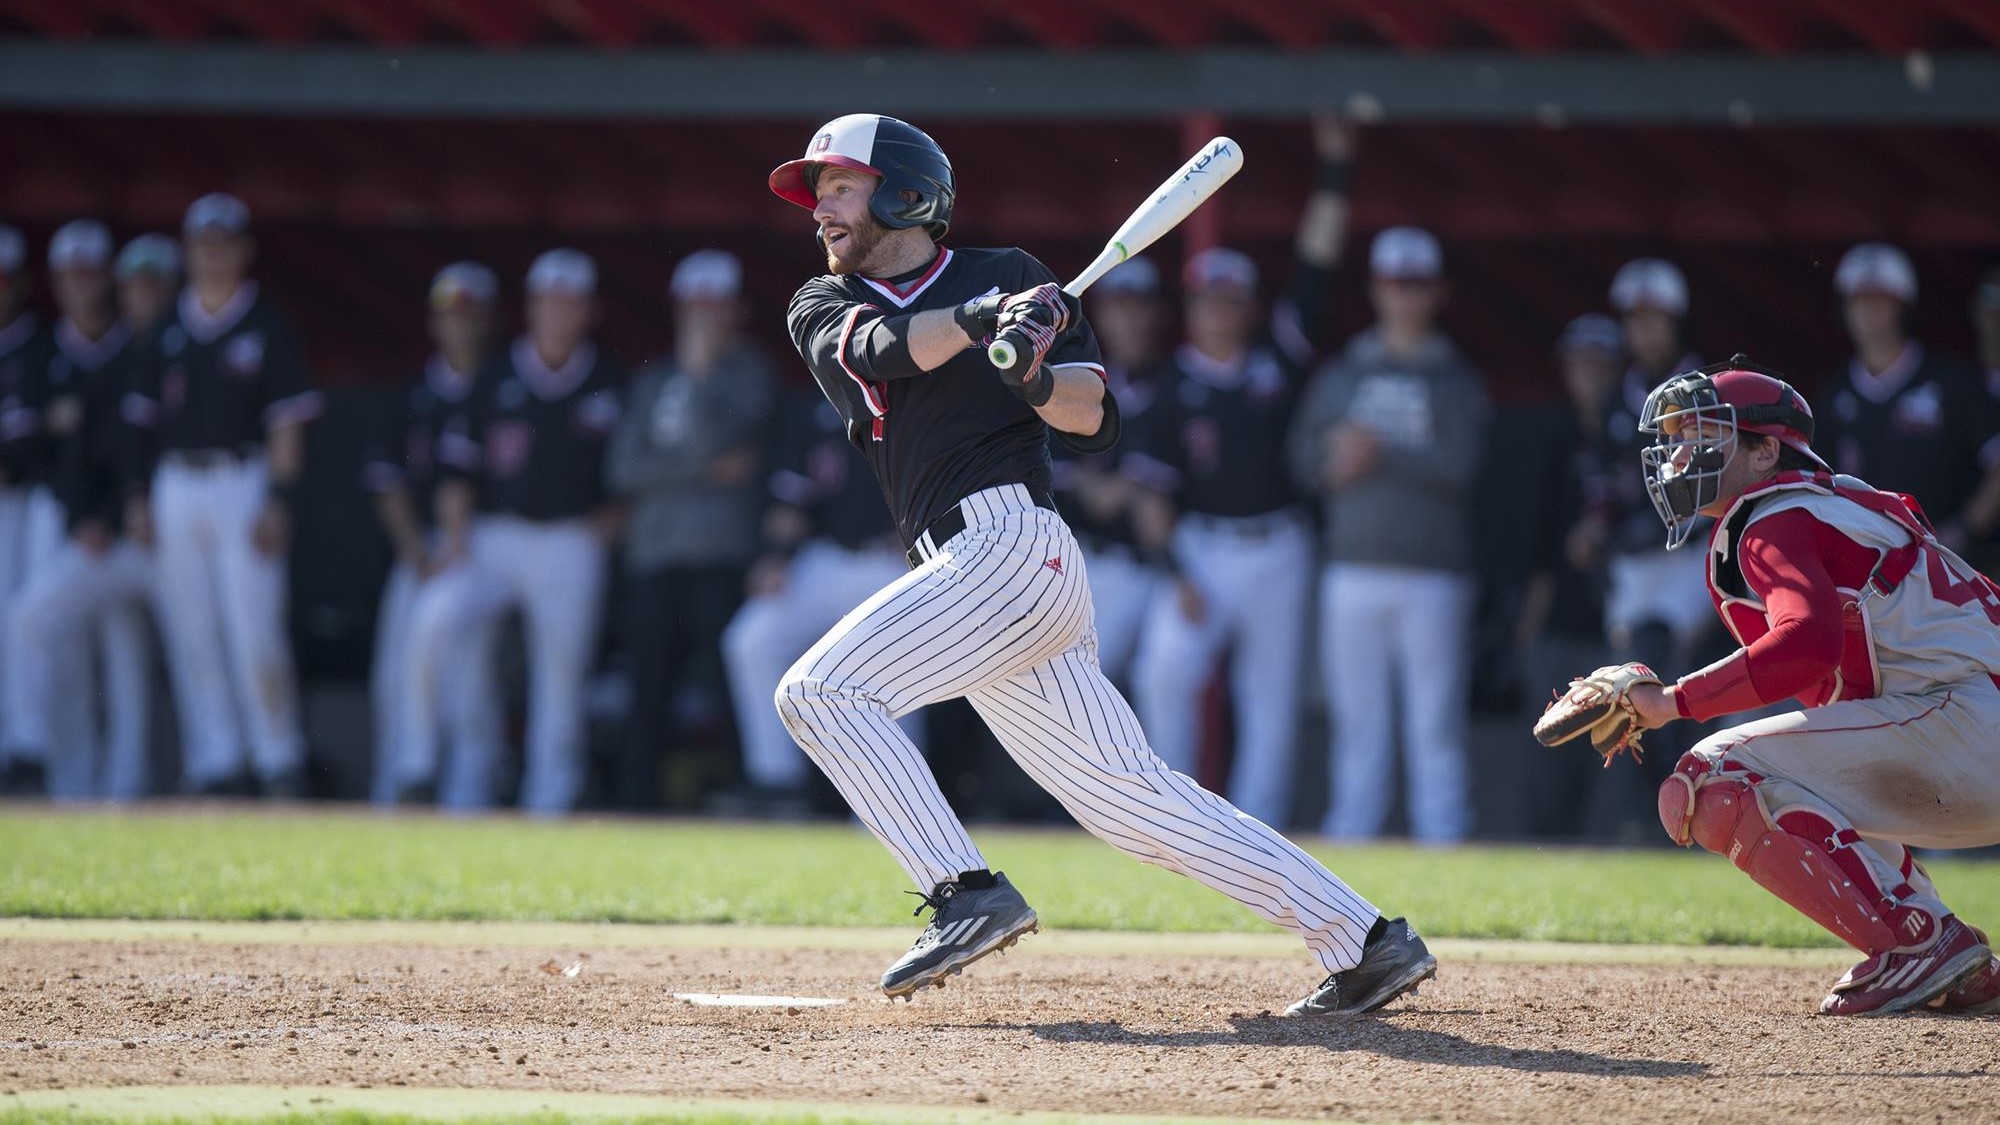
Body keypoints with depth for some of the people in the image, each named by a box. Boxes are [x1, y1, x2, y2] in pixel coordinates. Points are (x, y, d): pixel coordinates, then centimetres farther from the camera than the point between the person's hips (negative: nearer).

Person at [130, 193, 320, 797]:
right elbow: (144, 414, 14)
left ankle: (279, 760, -1)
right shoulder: (169, 327, 13)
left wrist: (277, 499, -11)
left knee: (253, 628, -10)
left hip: (243, 482, -5)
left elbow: (287, 419, -2)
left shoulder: (267, 325, 1)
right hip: (175, 488, 5)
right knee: (190, 633, 3)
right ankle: (216, 764, 8)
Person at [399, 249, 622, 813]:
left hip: (573, 547, 0)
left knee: (561, 671, -2)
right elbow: (458, 469, 7)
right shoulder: (497, 377, 8)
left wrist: (604, 528, -3)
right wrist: (456, 540, -3)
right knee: (437, 616, -24)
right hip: (493, 538, 0)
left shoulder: (611, 386, 7)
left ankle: (549, 804, 6)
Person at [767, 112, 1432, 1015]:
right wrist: (980, 319, -24)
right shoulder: (824, 308, 19)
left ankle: (968, 894, -19)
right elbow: (882, 348, -5)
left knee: (819, 690, -18)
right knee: (1136, 799, 3)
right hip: (973, 568, 6)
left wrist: (1037, 375, -25)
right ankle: (1367, 940, 5)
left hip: (1011, 538, -6)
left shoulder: (1005, 275, 7)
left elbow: (1092, 416, -3)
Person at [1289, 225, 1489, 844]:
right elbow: (1305, 460, 11)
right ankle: (1348, 847, 8)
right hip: (1353, 570, 3)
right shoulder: (1340, 374, 16)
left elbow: (1460, 466, -8)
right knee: (1356, 719, 5)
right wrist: (1337, 459, -10)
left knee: (1435, 724, -5)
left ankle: (1441, 848, -3)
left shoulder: (1457, 381, 6)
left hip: (1432, 577, -3)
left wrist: (1380, 452, -12)